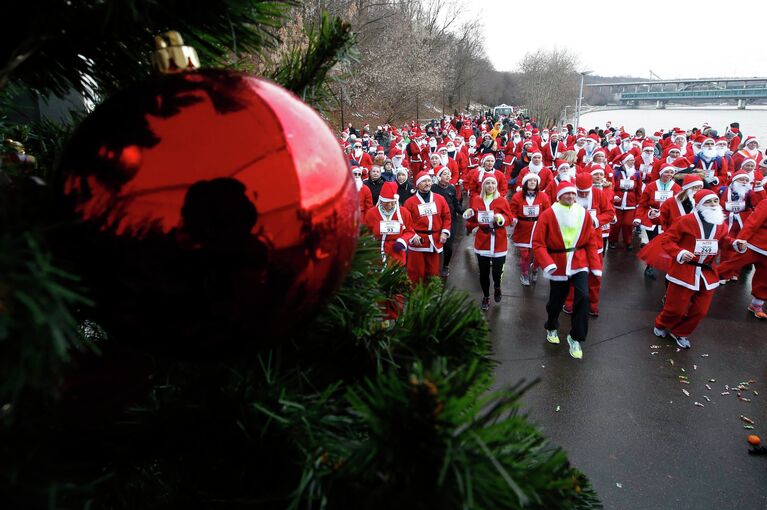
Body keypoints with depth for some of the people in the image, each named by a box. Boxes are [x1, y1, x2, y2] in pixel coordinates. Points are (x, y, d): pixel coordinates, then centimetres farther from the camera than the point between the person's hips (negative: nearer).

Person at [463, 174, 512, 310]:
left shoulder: (502, 200, -1)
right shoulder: (476, 200, 3)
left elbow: (509, 218, 0)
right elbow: (472, 219, 10)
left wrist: (501, 218, -21)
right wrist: (468, 215, -11)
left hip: (498, 242, -1)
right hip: (482, 240, 2)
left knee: (497, 271, -1)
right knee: (483, 272, 7)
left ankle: (497, 287, 34)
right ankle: (486, 297, 27)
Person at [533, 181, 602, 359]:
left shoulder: (583, 214, -2)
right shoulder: (548, 215, -12)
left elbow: (591, 241, 4)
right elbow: (538, 243, -12)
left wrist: (595, 265, -2)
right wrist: (547, 264, -25)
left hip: (579, 262, 2)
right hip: (558, 264, -2)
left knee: (583, 297, -15)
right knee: (556, 301, 13)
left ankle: (575, 337, 4)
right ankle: (551, 328, 44)